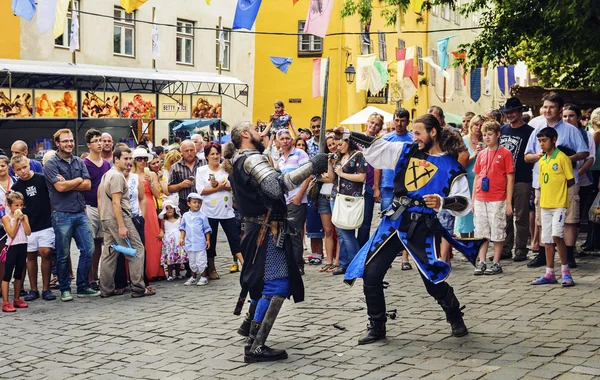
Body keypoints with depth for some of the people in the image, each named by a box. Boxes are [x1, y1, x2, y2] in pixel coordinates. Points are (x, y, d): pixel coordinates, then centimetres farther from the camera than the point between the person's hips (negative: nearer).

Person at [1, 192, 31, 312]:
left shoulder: (24, 217, 7)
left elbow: (28, 232, -4)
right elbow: (12, 234, -16)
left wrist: (22, 219, -11)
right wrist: (16, 219, -16)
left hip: (23, 247, 5)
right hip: (12, 247, -5)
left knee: (19, 274, 14)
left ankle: (17, 299, 23)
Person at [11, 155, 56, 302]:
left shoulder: (42, 179, -4)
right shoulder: (16, 187, 4)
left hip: (45, 223, -2)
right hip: (28, 227, 2)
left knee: (46, 253, -9)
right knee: (31, 256, 7)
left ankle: (46, 289, 1)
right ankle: (33, 290, 17)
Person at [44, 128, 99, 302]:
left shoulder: (79, 162, 11)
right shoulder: (51, 164, -5)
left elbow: (87, 185, 0)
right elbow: (60, 187, -17)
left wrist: (68, 184, -10)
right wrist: (78, 180, -3)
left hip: (80, 213, 5)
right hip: (62, 214, -5)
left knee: (88, 249, 3)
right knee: (63, 255, 4)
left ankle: (83, 286, 15)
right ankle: (64, 288, 16)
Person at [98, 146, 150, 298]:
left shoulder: (106, 175, 19)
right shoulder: (117, 176, -12)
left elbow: (99, 199, 22)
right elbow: (116, 203, -19)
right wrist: (121, 226, -21)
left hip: (106, 219, 10)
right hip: (119, 217, -10)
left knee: (109, 253, 10)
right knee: (137, 250, -6)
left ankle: (106, 290, 12)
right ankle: (138, 288, -8)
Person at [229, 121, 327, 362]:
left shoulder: (239, 162, 17)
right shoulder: (252, 158, -16)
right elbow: (276, 185, -32)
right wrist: (311, 168, -33)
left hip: (258, 228, 11)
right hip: (266, 230, -11)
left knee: (265, 279, 27)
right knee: (277, 286, -12)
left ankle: (249, 325, 40)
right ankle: (256, 346, -15)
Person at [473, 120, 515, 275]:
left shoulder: (505, 153, -3)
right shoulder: (481, 154, 11)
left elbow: (510, 178, -4)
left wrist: (509, 202, -9)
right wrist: (473, 200, 11)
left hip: (497, 200, -5)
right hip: (480, 199, 5)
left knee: (497, 233, 2)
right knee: (481, 233, 7)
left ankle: (496, 264, 8)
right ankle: (481, 262, 12)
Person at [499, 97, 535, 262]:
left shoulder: (529, 131, -2)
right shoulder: (502, 130, 14)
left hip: (522, 180, -5)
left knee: (521, 217, 0)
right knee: (505, 216, 8)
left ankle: (521, 250, 6)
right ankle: (505, 249, 14)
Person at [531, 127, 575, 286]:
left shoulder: (562, 158, -8)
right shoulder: (542, 160, 12)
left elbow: (571, 181, -6)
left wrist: (558, 189, -1)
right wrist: (548, 192, 7)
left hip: (559, 204, -7)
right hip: (545, 204, 7)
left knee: (556, 235, -18)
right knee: (547, 239, 8)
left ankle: (565, 270, -6)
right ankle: (549, 273, 14)